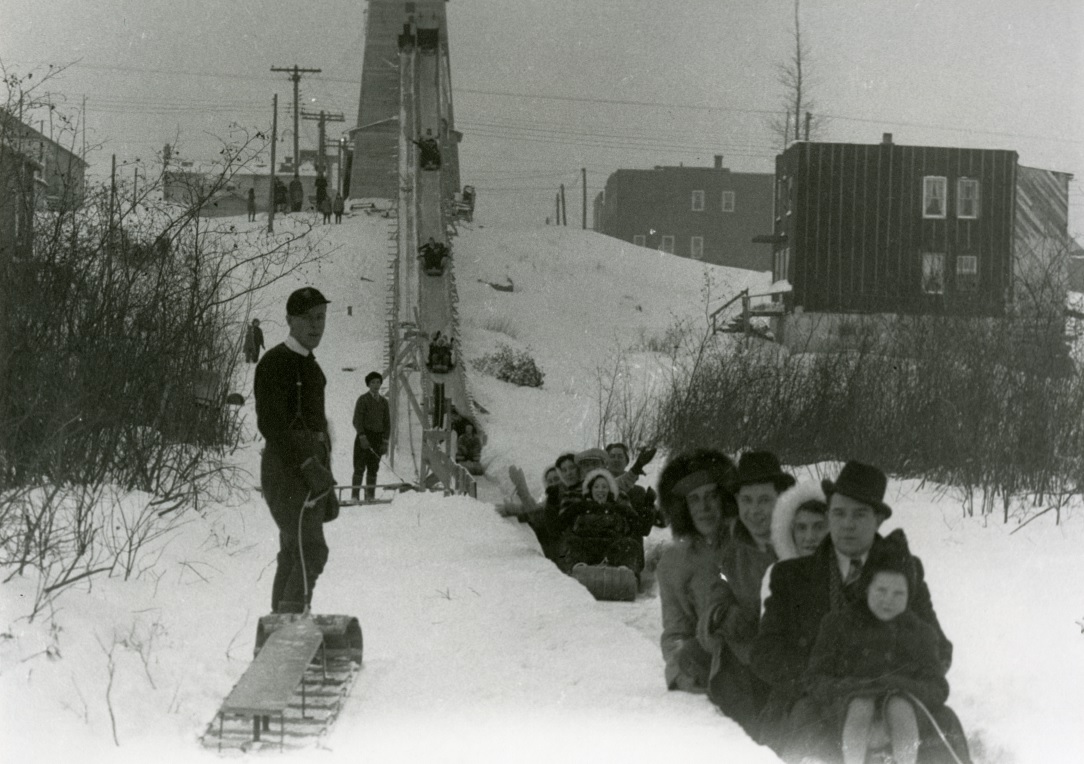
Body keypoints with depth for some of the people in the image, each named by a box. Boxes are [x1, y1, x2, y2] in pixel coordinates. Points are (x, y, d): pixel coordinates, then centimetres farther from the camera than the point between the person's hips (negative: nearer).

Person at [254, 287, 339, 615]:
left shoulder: (309, 364, 18)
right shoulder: (275, 362, -10)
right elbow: (270, 423, -18)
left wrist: (327, 488, 22)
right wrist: (308, 465, -24)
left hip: (311, 466, 9)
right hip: (289, 467, -9)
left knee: (292, 556, 10)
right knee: (310, 553, -17)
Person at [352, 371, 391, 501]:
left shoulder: (384, 401, 14)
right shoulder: (363, 399, 2)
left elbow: (387, 423, 15)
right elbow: (357, 420, -4)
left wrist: (385, 441, 5)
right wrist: (362, 436, -16)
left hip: (378, 438, 4)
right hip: (363, 437, -4)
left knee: (373, 469, 3)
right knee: (360, 467, -8)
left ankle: (370, 496, 5)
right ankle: (355, 495, -9)